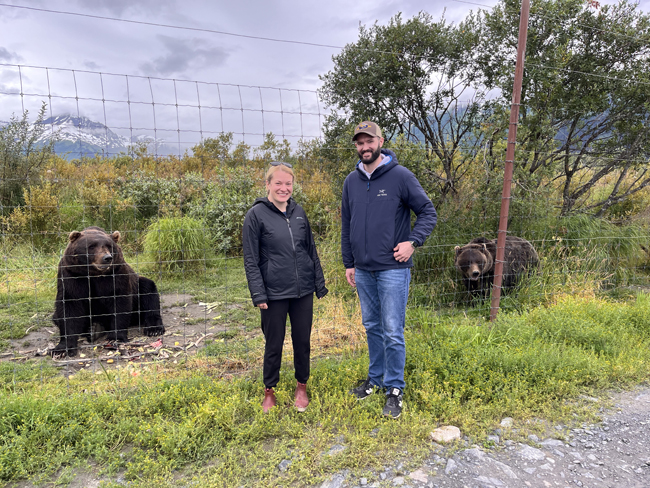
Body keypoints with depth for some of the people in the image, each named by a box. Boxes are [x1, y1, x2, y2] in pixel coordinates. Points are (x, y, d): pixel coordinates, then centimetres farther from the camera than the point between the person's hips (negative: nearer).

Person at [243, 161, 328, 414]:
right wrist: (258, 294, -11)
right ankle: (269, 391, 30)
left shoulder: (298, 211, 7)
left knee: (302, 340, 13)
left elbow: (311, 249, 13)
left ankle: (301, 387, 33)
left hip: (303, 291, 4)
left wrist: (320, 284, 12)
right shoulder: (256, 214, -6)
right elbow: (251, 260, -6)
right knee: (274, 344, 9)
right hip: (274, 293, -4)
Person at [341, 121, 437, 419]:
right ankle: (375, 379, 32)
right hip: (363, 271, 5)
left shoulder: (400, 176, -6)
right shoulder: (351, 181, 9)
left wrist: (413, 242, -15)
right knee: (372, 327, 16)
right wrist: (348, 263, 12)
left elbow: (428, 212, -2)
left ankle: (394, 389, 16)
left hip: (392, 269, -5)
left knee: (392, 332, -1)